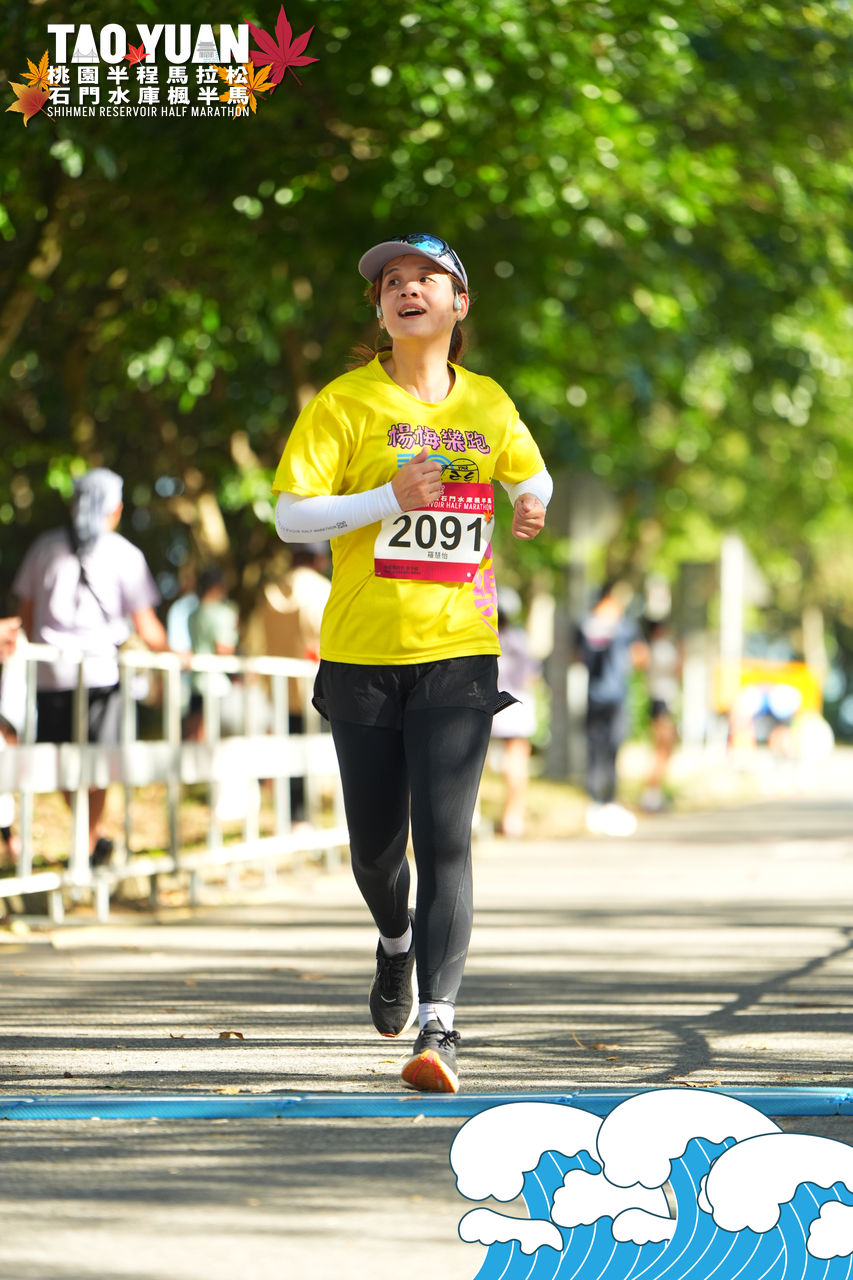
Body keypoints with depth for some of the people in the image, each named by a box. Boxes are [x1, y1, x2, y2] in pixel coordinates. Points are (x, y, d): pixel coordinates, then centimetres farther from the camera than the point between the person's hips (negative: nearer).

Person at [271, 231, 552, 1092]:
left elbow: (530, 475, 29)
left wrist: (529, 507, 5)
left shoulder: (489, 406, 10)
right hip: (361, 654, 0)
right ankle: (395, 944, 43)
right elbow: (291, 514, -7)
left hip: (458, 651, 0)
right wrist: (390, 499, -20)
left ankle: (439, 1027, -16)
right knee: (375, 841, 9)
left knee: (444, 837, -13)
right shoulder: (346, 403, -1)